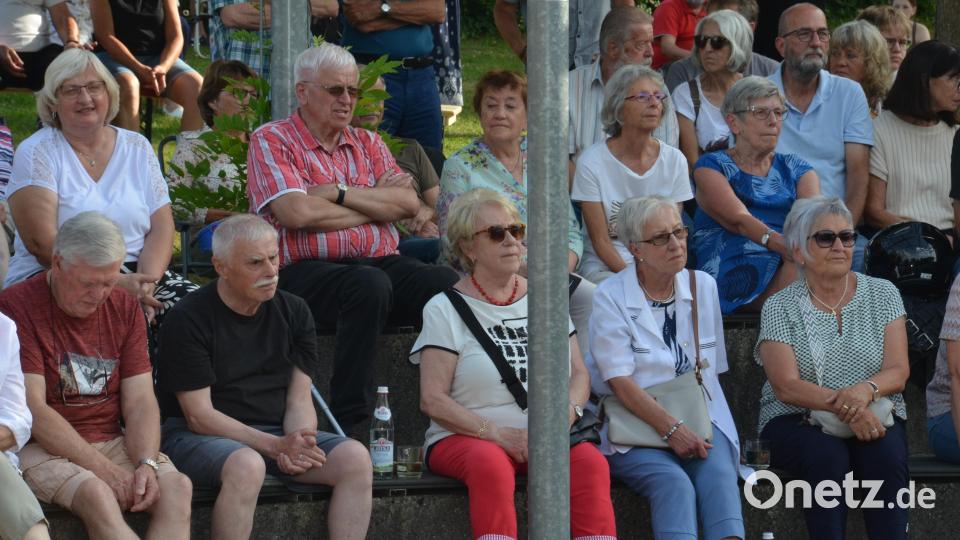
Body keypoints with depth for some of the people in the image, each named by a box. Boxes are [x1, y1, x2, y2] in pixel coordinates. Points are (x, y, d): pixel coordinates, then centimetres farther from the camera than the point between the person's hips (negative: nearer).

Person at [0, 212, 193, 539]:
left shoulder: (124, 309, 11)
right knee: (96, 495, -36)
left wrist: (147, 464, -15)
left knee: (177, 487, -24)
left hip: (112, 443, 5)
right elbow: (33, 410, -14)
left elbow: (140, 402, 6)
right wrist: (104, 469, -18)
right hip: (42, 450, -5)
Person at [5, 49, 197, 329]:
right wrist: (117, 283, -21)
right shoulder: (36, 153, -2)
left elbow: (161, 227, 6)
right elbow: (41, 243, -12)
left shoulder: (137, 147, 12)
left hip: (133, 272, 5)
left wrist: (147, 281, -15)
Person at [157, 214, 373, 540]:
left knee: (356, 458, -18)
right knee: (247, 465, -39)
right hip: (198, 438, -5)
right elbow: (199, 415, -13)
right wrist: (275, 446, -22)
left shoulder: (294, 312, 9)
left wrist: (296, 445, -17)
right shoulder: (189, 320, -8)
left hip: (278, 433, 6)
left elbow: (299, 400, 7)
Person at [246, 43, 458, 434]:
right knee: (369, 284, -38)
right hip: (304, 271, -5)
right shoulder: (271, 141, 6)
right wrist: (376, 202, 1)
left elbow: (409, 203, 6)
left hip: (380, 263, 5)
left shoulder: (367, 144, 23)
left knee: (449, 283, -24)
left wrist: (340, 192, -4)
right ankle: (349, 420, -33)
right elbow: (296, 213, -11)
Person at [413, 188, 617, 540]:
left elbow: (579, 373, 15)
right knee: (491, 464, -38)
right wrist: (498, 433, -17)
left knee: (590, 461, -28)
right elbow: (432, 399, -5)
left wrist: (567, 412, -9)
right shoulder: (445, 309, 3)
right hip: (464, 439, -3)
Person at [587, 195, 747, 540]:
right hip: (634, 424, -3)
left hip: (697, 421, 3)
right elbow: (619, 381, -9)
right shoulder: (610, 298, -2)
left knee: (718, 473, -30)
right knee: (673, 483, -33)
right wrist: (670, 428, -19)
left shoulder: (703, 287, 13)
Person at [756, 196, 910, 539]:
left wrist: (866, 389, -24)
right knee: (829, 456, -34)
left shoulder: (883, 295, 8)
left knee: (886, 455, -31)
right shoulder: (780, 307, 3)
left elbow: (898, 372, 0)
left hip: (874, 417, 1)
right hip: (797, 421, -1)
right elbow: (786, 386, -9)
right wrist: (845, 408, -24)